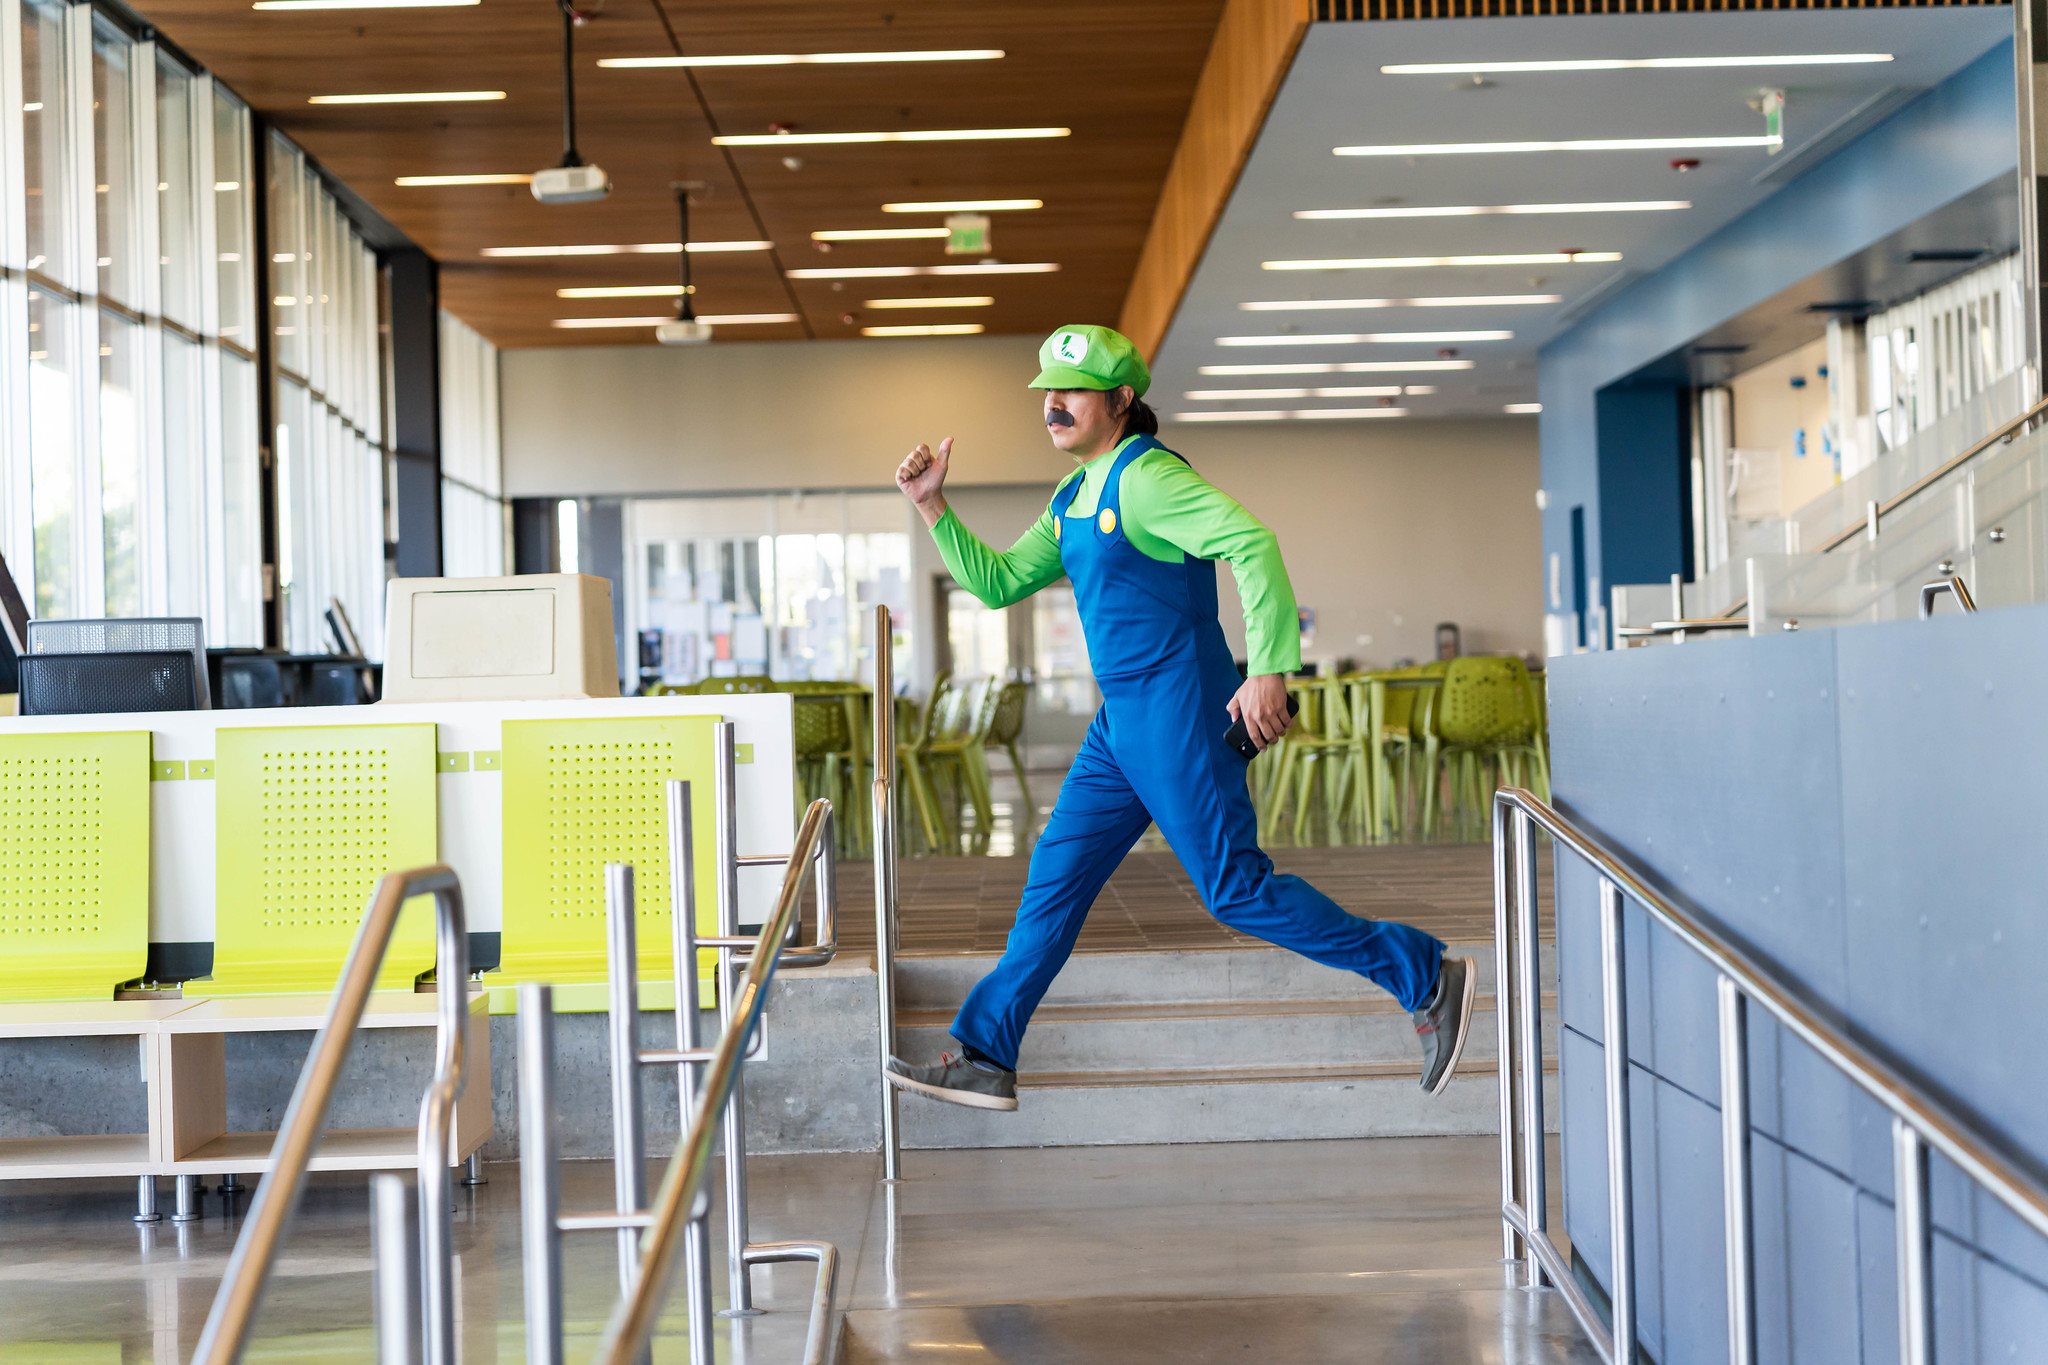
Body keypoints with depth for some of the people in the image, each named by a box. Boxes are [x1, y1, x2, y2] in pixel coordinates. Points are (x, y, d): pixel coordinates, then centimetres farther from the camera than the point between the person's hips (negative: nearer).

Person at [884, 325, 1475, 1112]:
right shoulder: (1075, 499, 16)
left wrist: (1267, 670, -32)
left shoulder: (1146, 477, -14)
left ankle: (1426, 979, 5)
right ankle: (984, 1061, 14)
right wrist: (934, 508, 10)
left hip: (1178, 713, -9)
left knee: (1235, 887, -6)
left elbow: (1253, 544, -26)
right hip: (1123, 720, 9)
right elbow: (998, 584, 20)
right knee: (1055, 880, 8)